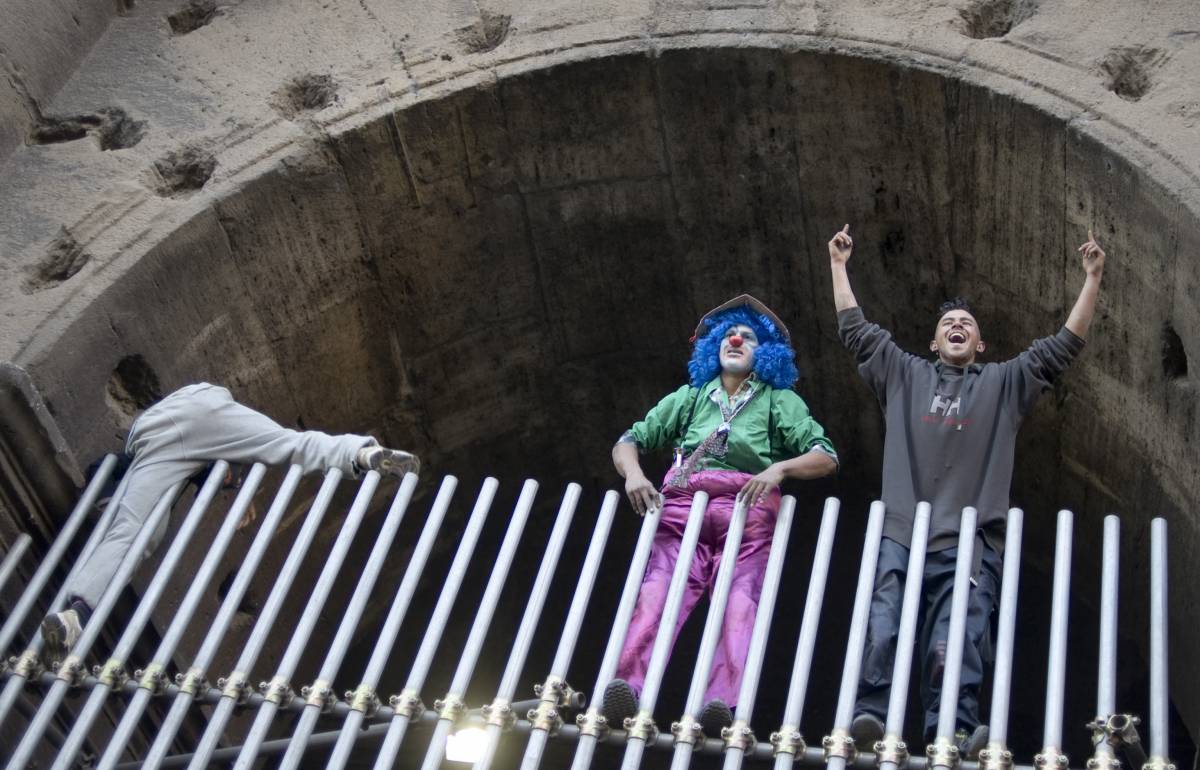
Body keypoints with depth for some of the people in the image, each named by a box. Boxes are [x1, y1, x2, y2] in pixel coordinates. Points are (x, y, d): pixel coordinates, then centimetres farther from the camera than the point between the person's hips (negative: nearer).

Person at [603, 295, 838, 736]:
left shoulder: (780, 402, 21)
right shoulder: (690, 398, 27)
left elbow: (826, 458, 9)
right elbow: (628, 442, 22)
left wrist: (779, 469, -11)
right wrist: (633, 474, -1)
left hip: (747, 511, -1)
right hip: (682, 508, 1)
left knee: (740, 604, -25)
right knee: (657, 594, -25)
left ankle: (723, 706, -43)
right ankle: (625, 689, -44)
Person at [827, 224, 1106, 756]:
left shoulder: (1003, 384, 24)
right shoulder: (904, 375, 25)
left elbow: (1063, 346, 19)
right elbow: (856, 329, 26)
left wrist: (1092, 278, 15)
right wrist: (839, 266, 28)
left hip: (970, 541, -1)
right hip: (899, 533, 1)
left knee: (955, 645, -18)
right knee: (881, 629, -21)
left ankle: (952, 736, -33)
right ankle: (869, 718, -33)